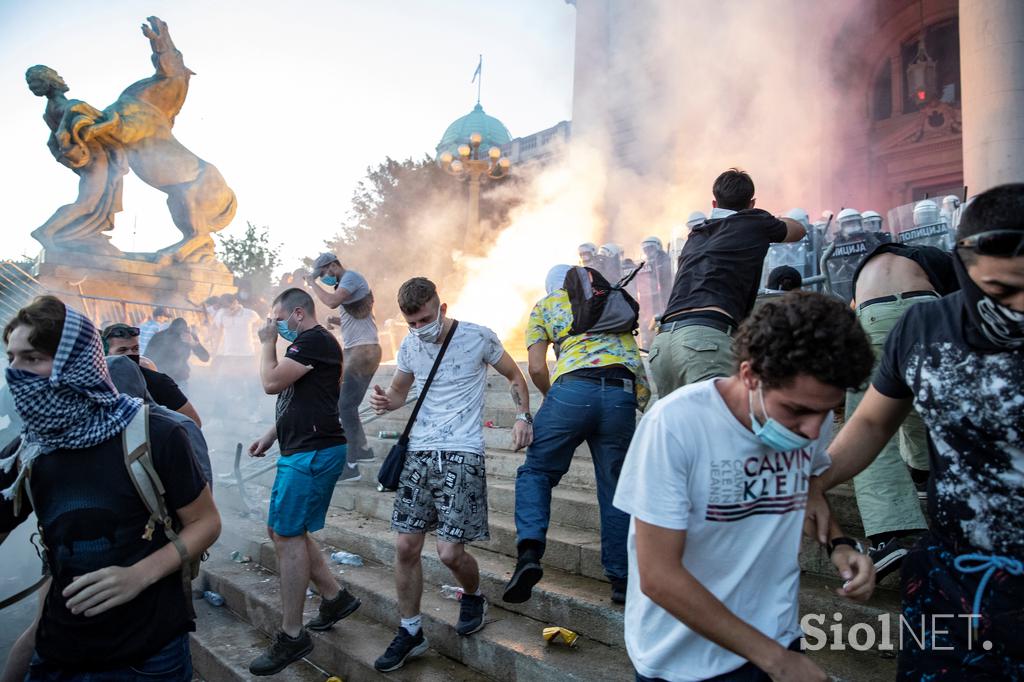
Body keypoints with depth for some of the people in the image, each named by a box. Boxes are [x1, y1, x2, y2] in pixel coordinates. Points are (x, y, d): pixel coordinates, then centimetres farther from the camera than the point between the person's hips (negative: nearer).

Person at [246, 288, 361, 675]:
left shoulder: (314, 340, -13)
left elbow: (271, 383, -17)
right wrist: (271, 436, 20)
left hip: (313, 453, -11)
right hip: (301, 451, 11)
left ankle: (292, 636, 3)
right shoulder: (306, 345, 19)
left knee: (287, 534, -7)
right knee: (281, 530, 15)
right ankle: (334, 596, 24)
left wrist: (267, 343, -2)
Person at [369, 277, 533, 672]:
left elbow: (515, 377, 7)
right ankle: (410, 632, 22)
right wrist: (385, 402, -3)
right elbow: (399, 390, 21)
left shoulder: (478, 338, -7)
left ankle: (473, 596, 28)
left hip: (463, 455, -4)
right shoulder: (409, 346, 6)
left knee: (449, 551, -7)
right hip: (419, 453, 5)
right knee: (406, 546, 3)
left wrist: (523, 417, -8)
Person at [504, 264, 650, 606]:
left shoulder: (544, 305, 22)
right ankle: (621, 580, 16)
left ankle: (529, 550, -8)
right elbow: (635, 358, 27)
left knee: (536, 471, 12)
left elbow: (537, 368, 10)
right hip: (623, 395, 3)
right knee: (615, 489, 12)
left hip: (573, 388, -2)